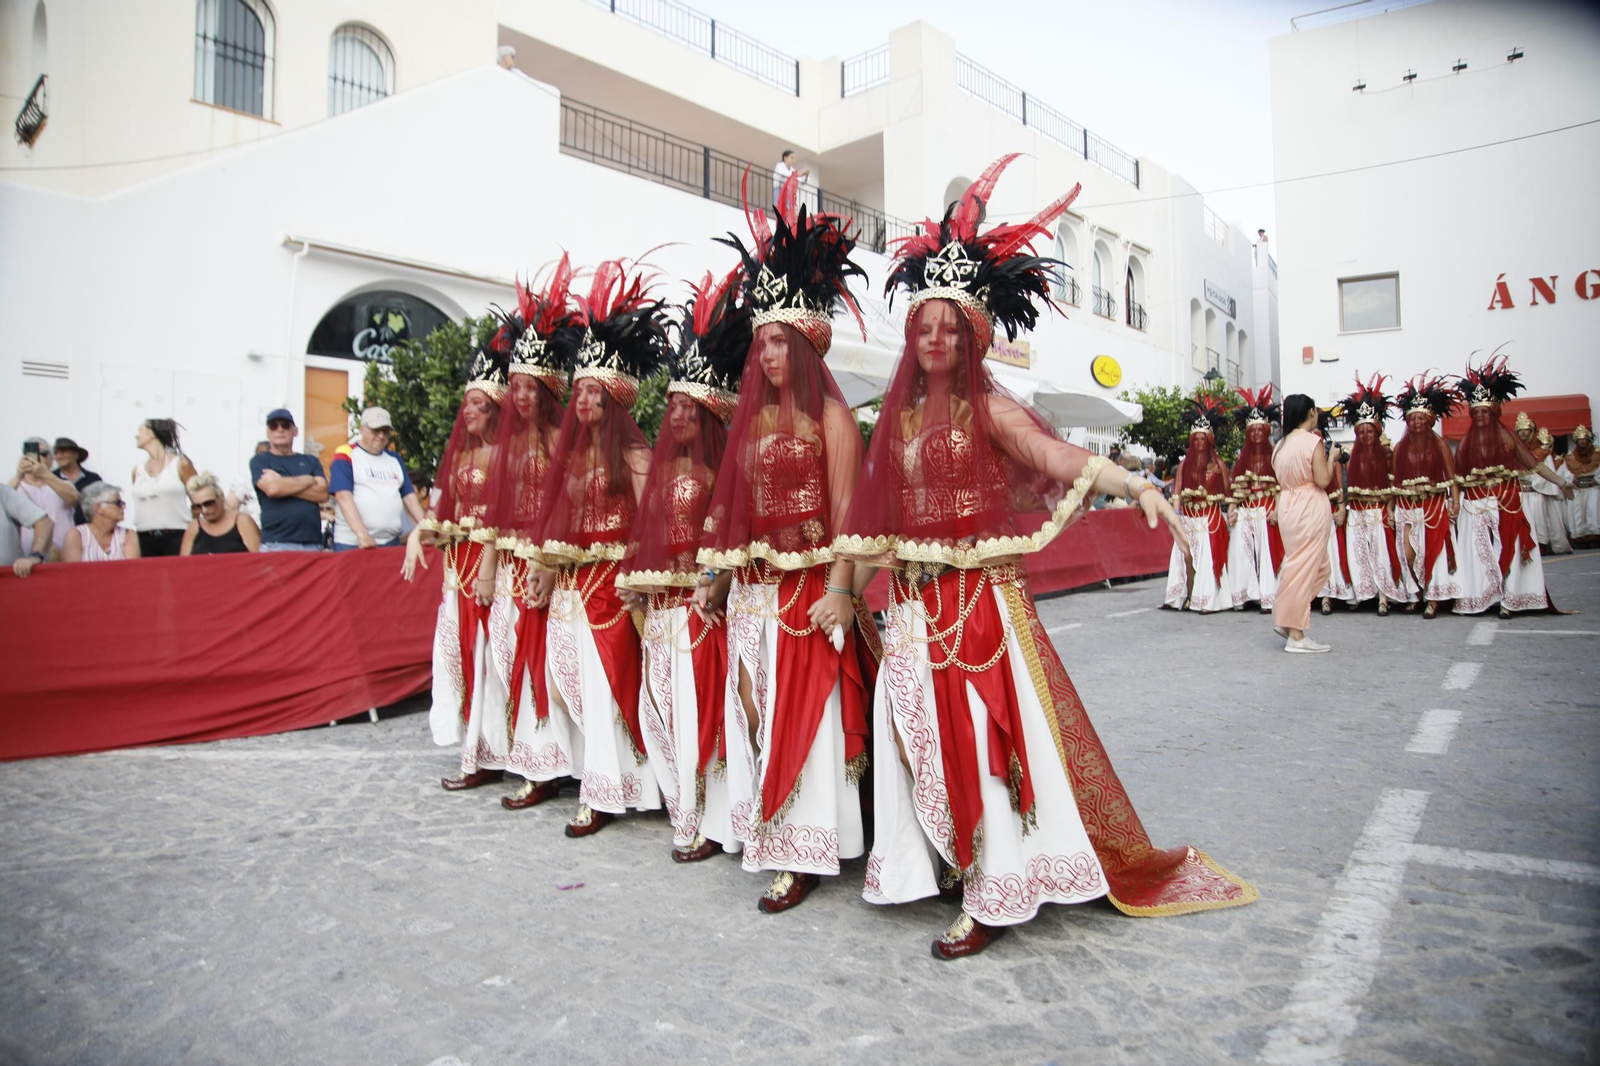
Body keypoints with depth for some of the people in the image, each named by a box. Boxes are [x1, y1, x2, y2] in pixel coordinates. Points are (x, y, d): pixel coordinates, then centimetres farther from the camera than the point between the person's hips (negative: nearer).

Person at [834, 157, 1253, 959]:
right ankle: (925, 864, 26)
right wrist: (847, 585, 14)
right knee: (914, 732, 8)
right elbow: (876, 514, 14)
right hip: (915, 605, 5)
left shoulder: (987, 408, -4)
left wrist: (1137, 485, -35)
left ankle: (994, 895, 7)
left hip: (982, 599, -5)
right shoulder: (901, 412, 10)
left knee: (983, 738, -4)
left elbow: (1057, 456, -19)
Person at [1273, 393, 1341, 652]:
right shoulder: (1313, 441, -10)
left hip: (1287, 507, 7)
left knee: (1320, 568, 17)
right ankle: (1296, 635, 1)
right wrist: (1332, 457, 0)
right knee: (1305, 570, -3)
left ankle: (1284, 618, 12)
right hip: (1310, 509, -7)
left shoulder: (1281, 444, 11)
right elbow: (1323, 479, -14)